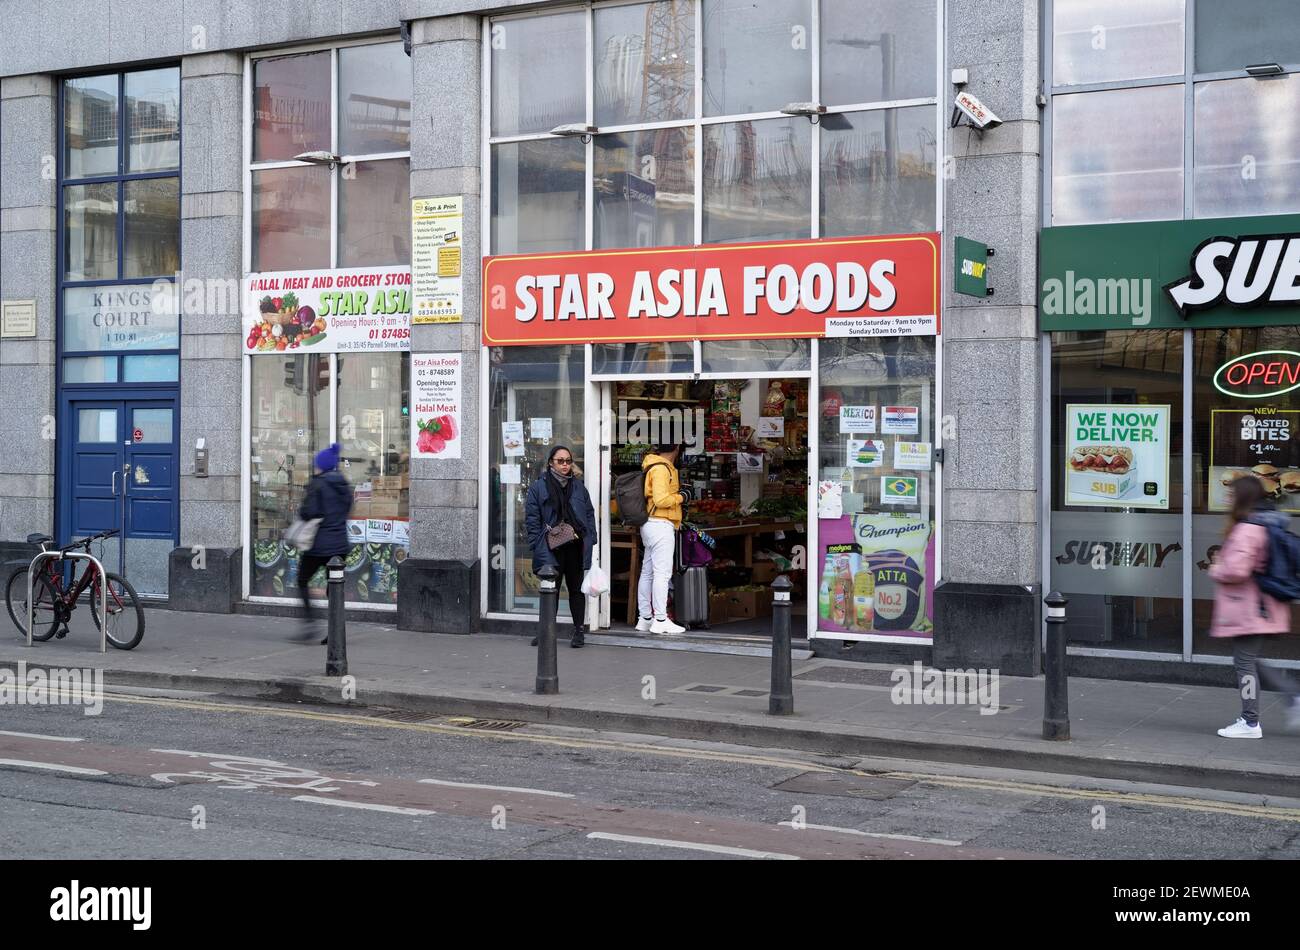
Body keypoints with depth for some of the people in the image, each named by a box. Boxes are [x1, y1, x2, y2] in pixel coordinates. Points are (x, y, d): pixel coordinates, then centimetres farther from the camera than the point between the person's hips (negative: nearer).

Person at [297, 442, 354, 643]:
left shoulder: (317, 484, -11)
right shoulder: (344, 486, 9)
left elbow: (309, 512, -17)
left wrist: (300, 509, 3)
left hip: (319, 543, -6)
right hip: (340, 544, 6)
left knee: (302, 581, 11)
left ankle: (309, 620, -5)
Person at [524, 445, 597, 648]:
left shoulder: (578, 486, 11)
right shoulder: (538, 487, 1)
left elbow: (589, 513, 12)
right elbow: (531, 518, -1)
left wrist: (590, 538, 2)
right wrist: (537, 544, -8)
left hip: (576, 547, 2)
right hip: (551, 549, -2)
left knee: (576, 588, 8)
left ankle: (579, 630, 14)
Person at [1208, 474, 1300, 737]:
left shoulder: (1247, 529, -18)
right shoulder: (1271, 525, 12)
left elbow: (1236, 569, -26)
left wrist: (1215, 570, -5)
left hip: (1248, 611, -9)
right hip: (1266, 610, 9)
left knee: (1245, 662, -1)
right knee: (1250, 661, 17)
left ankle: (1250, 723, 3)